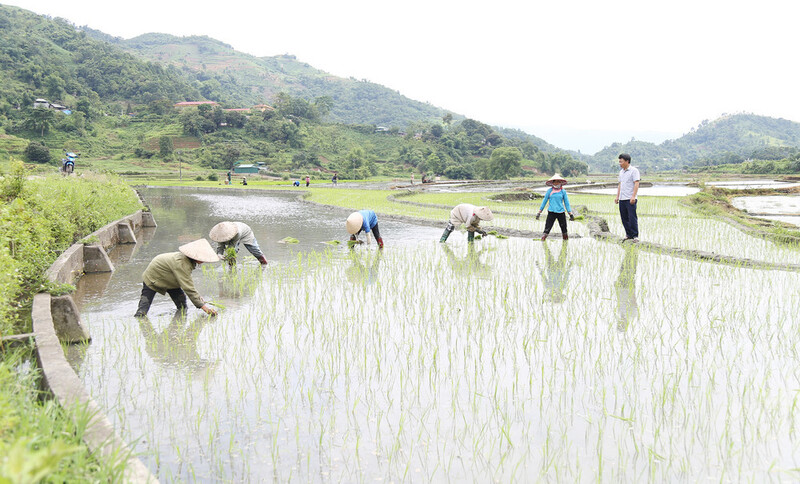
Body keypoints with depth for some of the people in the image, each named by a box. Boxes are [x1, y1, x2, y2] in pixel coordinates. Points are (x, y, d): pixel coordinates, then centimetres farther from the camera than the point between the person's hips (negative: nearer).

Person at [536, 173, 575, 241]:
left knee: (563, 227, 8)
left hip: (561, 212, 1)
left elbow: (566, 203, 11)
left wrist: (570, 213, 10)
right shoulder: (549, 191, 2)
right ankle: (543, 239, -7)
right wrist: (539, 212, 8)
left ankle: (565, 238, 25)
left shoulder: (563, 191, 5)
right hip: (551, 212, -1)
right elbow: (544, 201, 9)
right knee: (547, 227, -9)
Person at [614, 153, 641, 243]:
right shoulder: (621, 171, 18)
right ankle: (629, 234, 16)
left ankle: (635, 236, -4)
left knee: (632, 217, -8)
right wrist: (617, 196, 18)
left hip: (630, 199, -7)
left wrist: (633, 196, -21)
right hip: (622, 199, 7)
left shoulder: (634, 170, -6)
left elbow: (636, 184, -12)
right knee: (624, 218, 7)